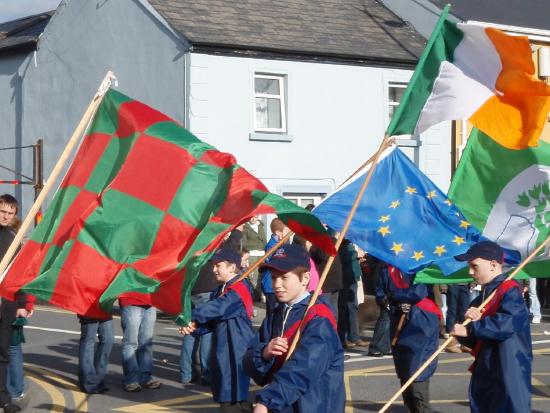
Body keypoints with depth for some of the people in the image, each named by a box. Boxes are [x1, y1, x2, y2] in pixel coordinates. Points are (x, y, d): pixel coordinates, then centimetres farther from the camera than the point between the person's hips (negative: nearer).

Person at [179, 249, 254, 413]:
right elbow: (213, 320, 11)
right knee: (224, 394, 17)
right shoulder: (222, 290, 14)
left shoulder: (239, 289, -16)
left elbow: (217, 308, -28)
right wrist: (195, 327, -8)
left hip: (236, 350, -10)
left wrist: (191, 316, -20)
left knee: (232, 398, -8)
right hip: (223, 348, 10)